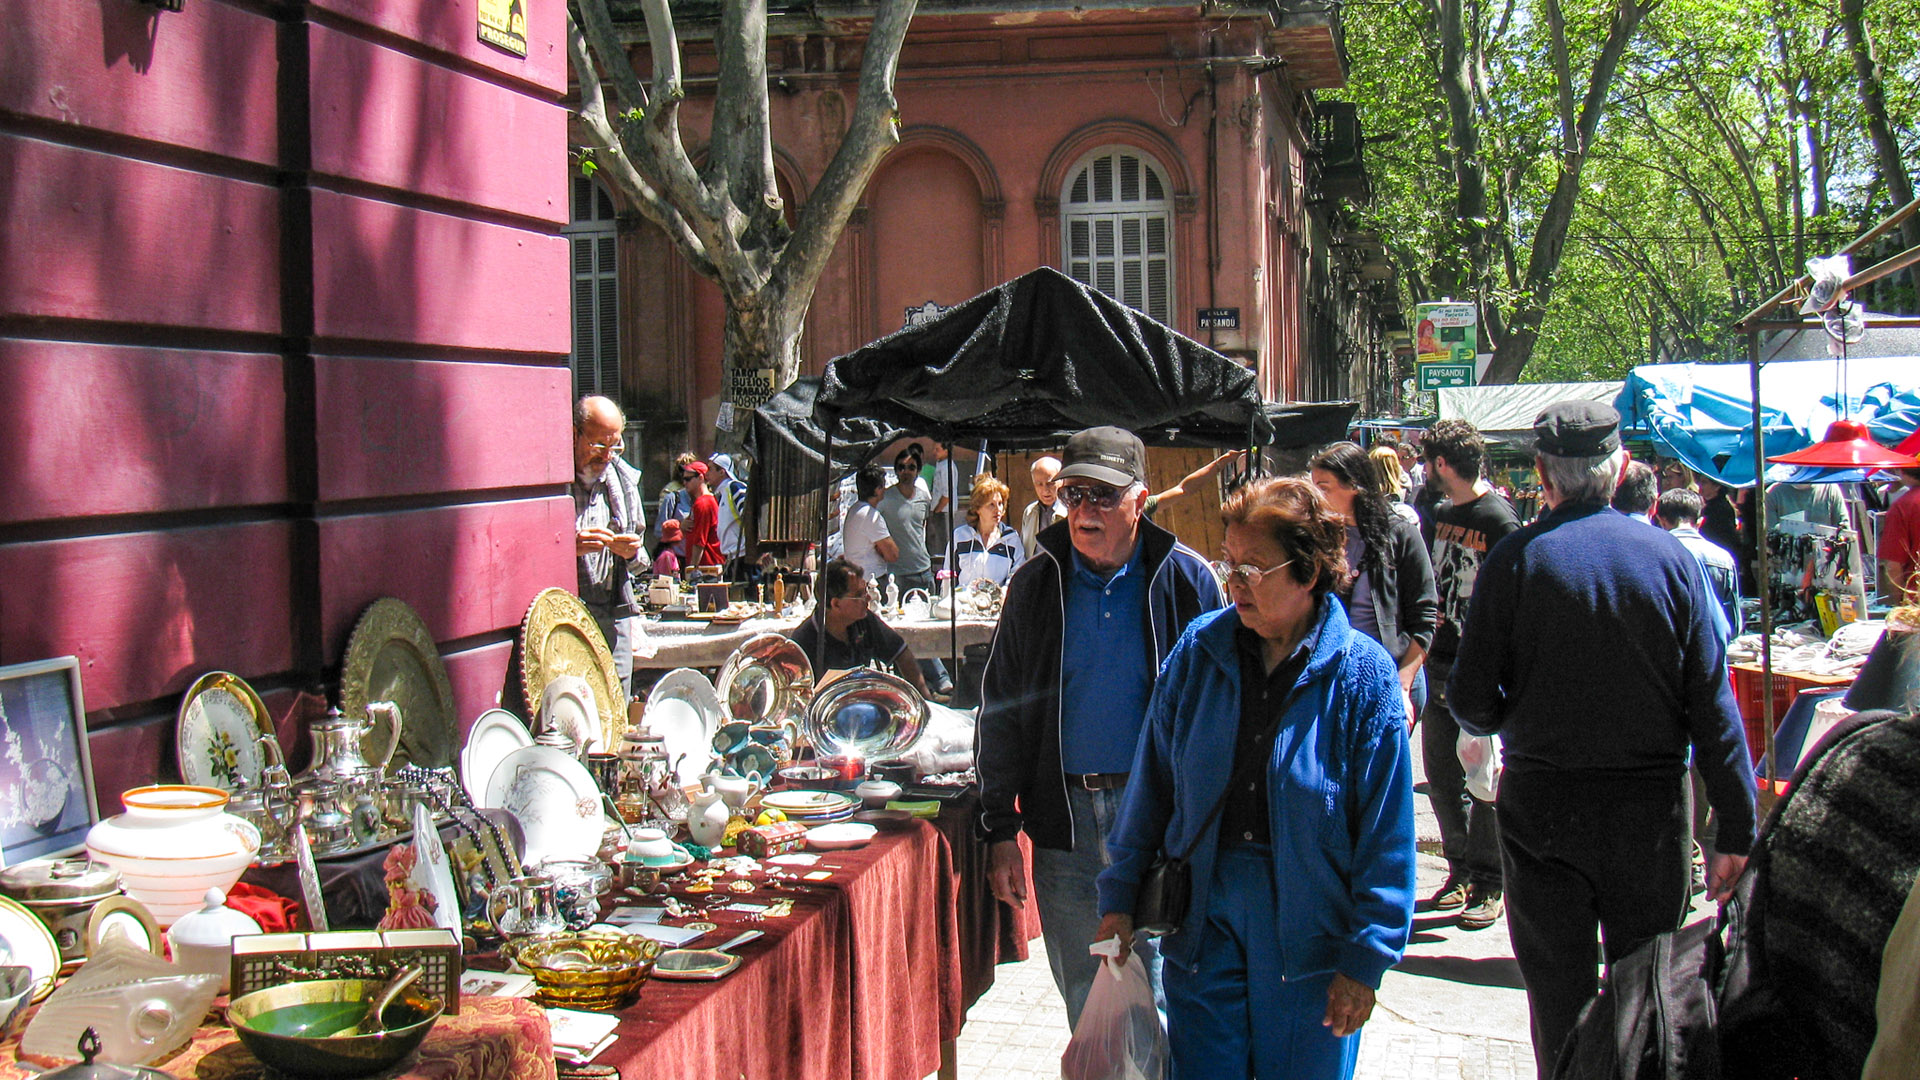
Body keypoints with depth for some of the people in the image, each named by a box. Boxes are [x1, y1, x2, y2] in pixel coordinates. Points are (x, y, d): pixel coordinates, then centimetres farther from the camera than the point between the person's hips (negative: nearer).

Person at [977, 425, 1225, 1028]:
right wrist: (1000, 830, 4)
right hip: (1064, 819, 3)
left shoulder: (1184, 578, -2)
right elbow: (1001, 712, 9)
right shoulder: (1036, 584, 5)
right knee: (1083, 996, 12)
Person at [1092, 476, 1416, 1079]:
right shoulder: (1199, 649, 0)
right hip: (1203, 914, 2)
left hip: (1308, 935, -2)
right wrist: (1120, 896, 5)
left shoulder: (1363, 674, -9)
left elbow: (1386, 832, -8)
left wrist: (1366, 958, -9)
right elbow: (1151, 781, 6)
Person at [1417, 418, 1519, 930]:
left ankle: (1487, 886, 7)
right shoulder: (1440, 514, 12)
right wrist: (1419, 665, 15)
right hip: (1439, 667, 8)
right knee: (1441, 775, 11)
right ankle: (1461, 869, 24)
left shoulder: (1499, 521, -12)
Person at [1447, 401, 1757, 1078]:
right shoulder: (1670, 558, -4)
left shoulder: (1514, 559, -7)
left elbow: (1471, 701, -8)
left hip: (1542, 804, -1)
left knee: (1559, 996, 8)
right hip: (1654, 807, 1)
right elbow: (1713, 705, -5)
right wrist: (1737, 827, 0)